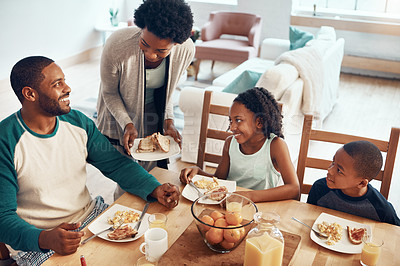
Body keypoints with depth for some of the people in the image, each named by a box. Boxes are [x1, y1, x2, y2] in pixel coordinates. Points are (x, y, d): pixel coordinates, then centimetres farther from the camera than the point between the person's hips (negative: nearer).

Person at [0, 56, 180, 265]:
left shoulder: (78, 122, 1)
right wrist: (45, 239, -35)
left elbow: (116, 164, 6)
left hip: (90, 216, 5)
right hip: (37, 244, -5)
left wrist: (155, 189, -11)